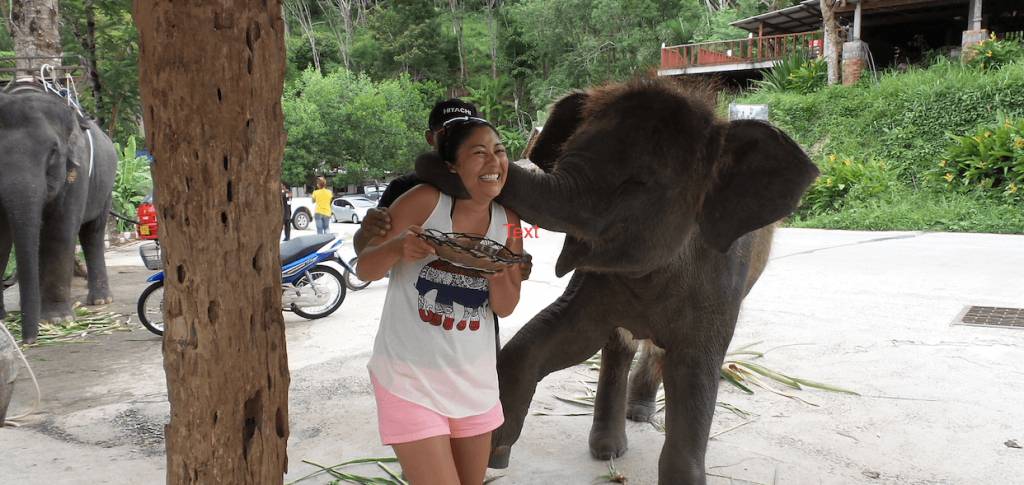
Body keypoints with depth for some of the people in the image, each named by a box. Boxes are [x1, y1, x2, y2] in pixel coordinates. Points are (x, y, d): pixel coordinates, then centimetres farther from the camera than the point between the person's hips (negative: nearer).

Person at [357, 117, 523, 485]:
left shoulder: (507, 222, 1)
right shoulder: (425, 201, -13)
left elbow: (505, 307, 3)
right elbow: (364, 270, -9)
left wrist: (498, 273, -18)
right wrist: (396, 248, -30)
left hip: (473, 379, 5)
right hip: (410, 378, -5)